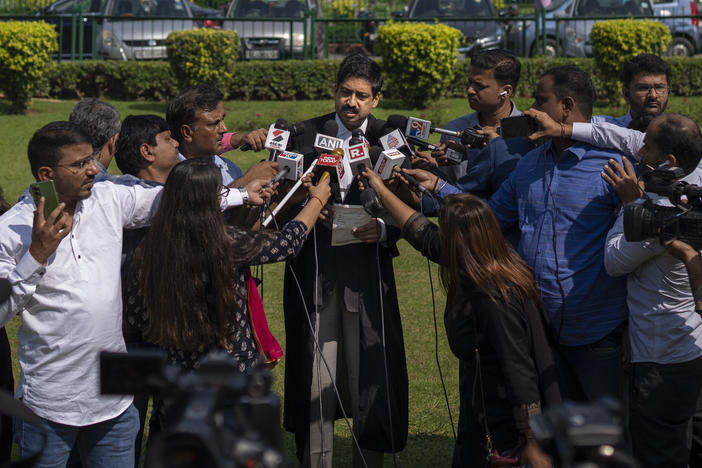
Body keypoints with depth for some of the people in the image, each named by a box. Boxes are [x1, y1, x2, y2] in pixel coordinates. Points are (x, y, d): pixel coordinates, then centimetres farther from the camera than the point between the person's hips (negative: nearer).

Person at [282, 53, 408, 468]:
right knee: (315, 379, 2)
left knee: (370, 375, 0)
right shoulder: (305, 135, 6)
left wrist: (383, 230, -15)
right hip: (314, 275, 0)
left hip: (367, 274, 0)